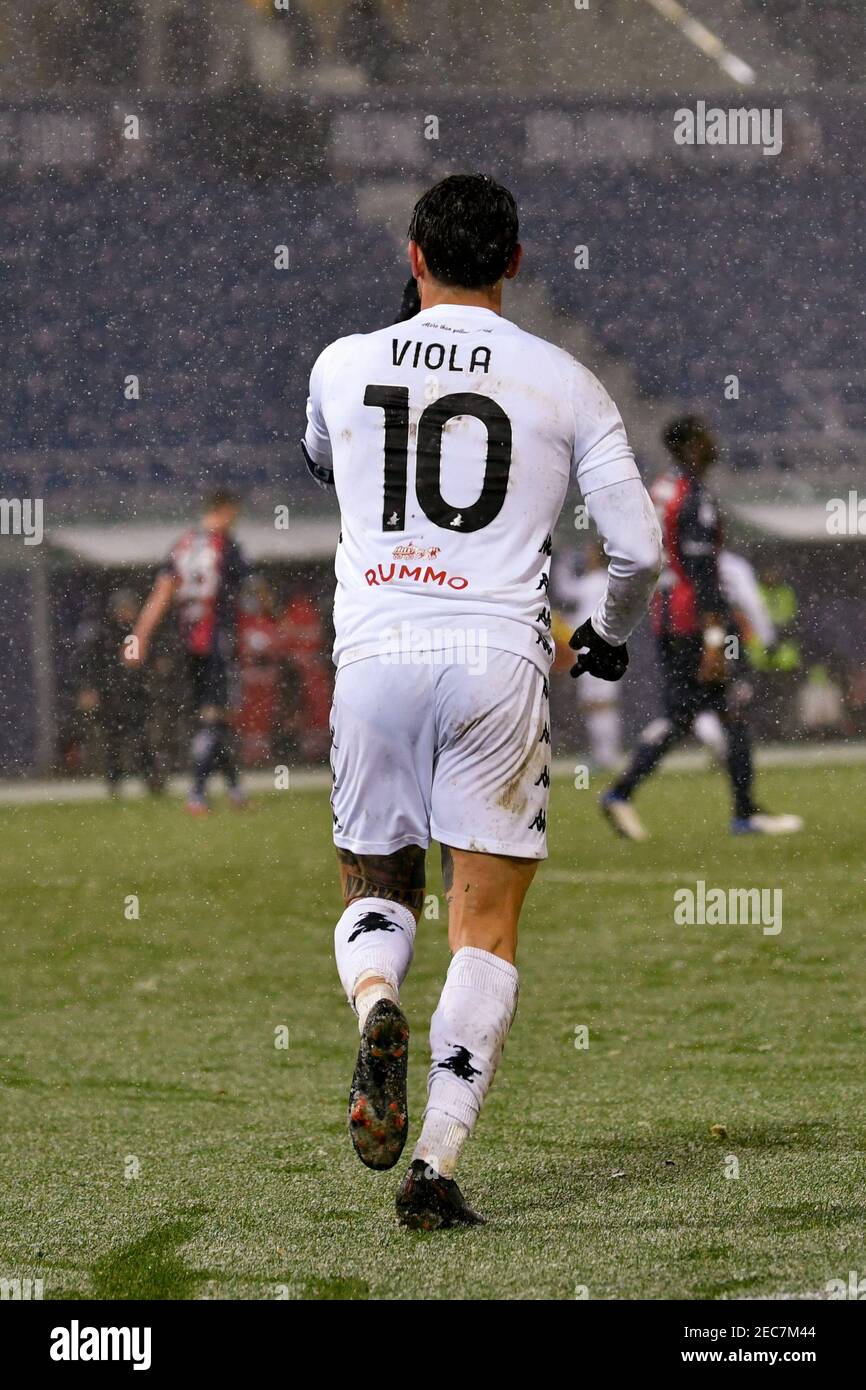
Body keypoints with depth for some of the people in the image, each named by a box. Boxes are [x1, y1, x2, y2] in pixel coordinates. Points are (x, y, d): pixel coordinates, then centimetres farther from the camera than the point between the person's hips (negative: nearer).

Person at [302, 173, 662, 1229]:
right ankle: (437, 1166, -8)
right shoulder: (563, 383, 3)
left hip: (373, 655, 2)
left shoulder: (343, 366, 8)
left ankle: (375, 1008, -16)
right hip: (497, 658, -2)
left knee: (374, 887, 19)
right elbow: (638, 547, 3)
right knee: (486, 925, 2)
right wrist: (610, 637, 22)